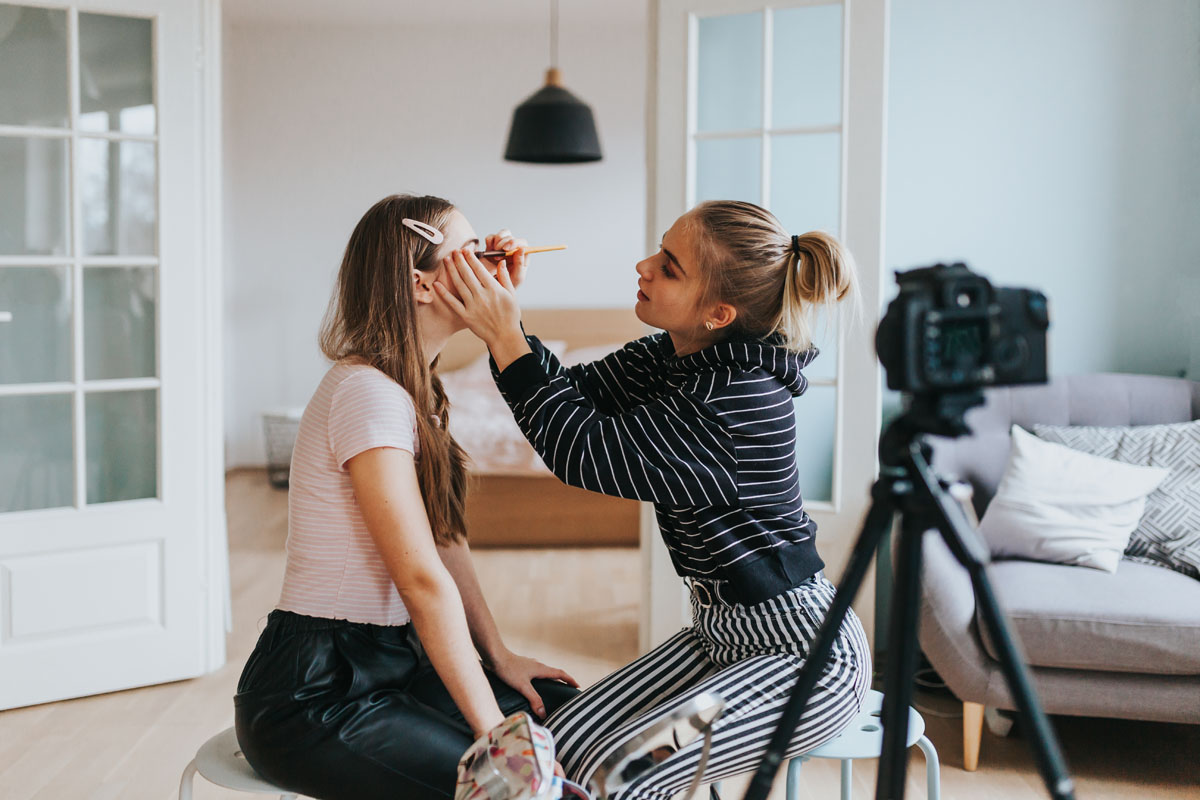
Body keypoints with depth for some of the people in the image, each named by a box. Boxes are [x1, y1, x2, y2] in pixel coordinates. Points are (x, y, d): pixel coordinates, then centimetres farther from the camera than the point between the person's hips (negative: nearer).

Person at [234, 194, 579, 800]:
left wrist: (498, 655, 4)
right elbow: (424, 579, -25)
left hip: (387, 661, 9)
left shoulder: (413, 389, 10)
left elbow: (444, 541, 10)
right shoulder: (368, 392, -21)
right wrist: (494, 732, -22)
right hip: (313, 697, -9)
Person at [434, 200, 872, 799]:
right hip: (722, 631, 9)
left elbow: (585, 452, -25)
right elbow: (575, 393, 3)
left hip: (801, 653, -8)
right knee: (563, 743, -3)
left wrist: (506, 338, -23)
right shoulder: (675, 358, 0)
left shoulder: (739, 400, -28)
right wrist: (503, 321, -10)